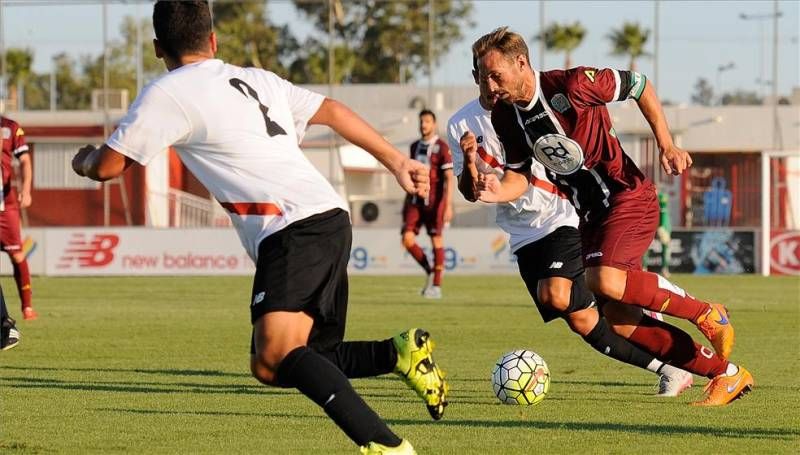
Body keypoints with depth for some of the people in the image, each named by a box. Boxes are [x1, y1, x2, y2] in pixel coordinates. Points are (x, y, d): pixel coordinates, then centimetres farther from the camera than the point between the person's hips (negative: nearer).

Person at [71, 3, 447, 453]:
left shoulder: (168, 94, -1)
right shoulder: (257, 80, 22)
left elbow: (107, 166, 3)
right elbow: (332, 111, 28)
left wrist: (84, 159, 27)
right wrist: (397, 161, 35)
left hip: (294, 230, -9)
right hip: (332, 219, 9)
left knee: (276, 357, -22)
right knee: (276, 364, 14)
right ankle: (401, 352, 0)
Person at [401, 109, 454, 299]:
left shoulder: (442, 147, -6)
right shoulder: (415, 147, 14)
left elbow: (449, 178, -11)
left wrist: (448, 205, -18)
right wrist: (407, 202, 19)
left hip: (434, 202, -6)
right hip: (415, 201, 6)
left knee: (436, 240, -1)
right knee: (407, 239, -7)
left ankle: (436, 286, 5)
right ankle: (430, 272, 12)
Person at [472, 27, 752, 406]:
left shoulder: (571, 86, -20)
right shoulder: (505, 117, 0)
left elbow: (639, 86, -7)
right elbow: (520, 174, 6)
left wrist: (666, 145, -8)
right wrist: (499, 191, -17)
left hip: (628, 196, -7)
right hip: (590, 214, 7)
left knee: (606, 281, -31)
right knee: (620, 321, -2)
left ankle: (706, 314, -9)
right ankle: (727, 375, 9)